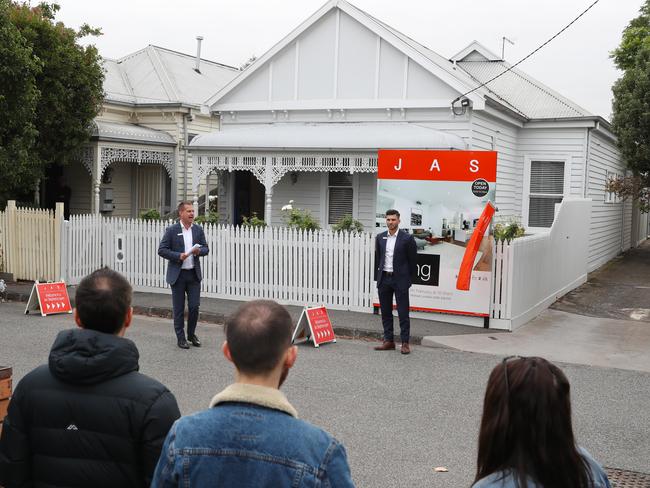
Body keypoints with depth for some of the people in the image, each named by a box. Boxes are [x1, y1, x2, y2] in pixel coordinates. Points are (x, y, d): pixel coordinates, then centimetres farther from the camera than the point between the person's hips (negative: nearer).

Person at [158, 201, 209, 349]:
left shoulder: (198, 230, 6)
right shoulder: (172, 230, -4)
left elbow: (206, 248, 10)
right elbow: (162, 250, -7)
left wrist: (199, 251, -13)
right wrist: (178, 256, -19)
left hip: (194, 274, 3)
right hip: (177, 274, -3)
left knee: (194, 306, 3)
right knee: (178, 308, 5)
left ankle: (191, 334, 22)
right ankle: (180, 337, 15)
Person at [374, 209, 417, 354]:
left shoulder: (407, 238, -6)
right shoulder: (380, 237, 7)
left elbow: (413, 260, -1)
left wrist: (407, 277, 2)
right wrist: (381, 272, 13)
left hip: (400, 280, -5)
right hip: (383, 279, 5)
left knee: (403, 312, -2)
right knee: (385, 312, 9)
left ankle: (405, 343, 3)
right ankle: (388, 341, 18)